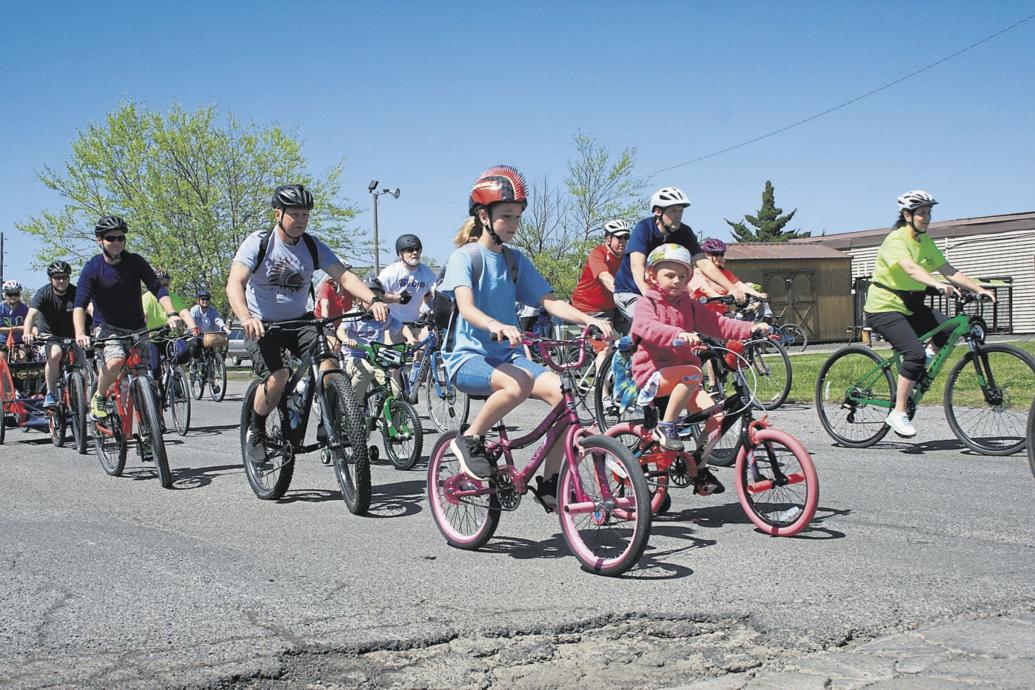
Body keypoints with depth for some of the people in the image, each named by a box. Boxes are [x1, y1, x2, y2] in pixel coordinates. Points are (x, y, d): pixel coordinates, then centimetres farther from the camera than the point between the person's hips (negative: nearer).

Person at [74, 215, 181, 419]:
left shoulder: (135, 262, -4)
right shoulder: (92, 268, -11)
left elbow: (158, 288, -10)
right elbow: (79, 305, -19)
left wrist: (171, 314, -29)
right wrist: (80, 334, -37)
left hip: (136, 328, 3)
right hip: (107, 327, -3)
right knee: (116, 361, -31)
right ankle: (99, 397, -4)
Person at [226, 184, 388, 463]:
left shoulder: (313, 246, -3)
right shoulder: (258, 243, -14)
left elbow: (344, 276, -12)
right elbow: (234, 284, -25)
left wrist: (374, 300, -30)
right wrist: (246, 319, -45)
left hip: (299, 321, 3)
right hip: (262, 325, -3)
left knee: (328, 364, -23)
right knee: (277, 377, -26)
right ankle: (255, 432, 1)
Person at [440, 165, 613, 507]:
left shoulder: (516, 260, 12)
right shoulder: (464, 257, -5)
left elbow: (549, 301, 2)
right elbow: (466, 307, -22)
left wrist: (589, 319, -16)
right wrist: (497, 326, -44)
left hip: (509, 356, 5)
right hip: (469, 357, -5)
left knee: (560, 391, -22)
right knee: (519, 384, -37)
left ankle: (550, 482, -9)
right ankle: (469, 440, -13)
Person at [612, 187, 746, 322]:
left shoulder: (684, 232, -9)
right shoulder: (644, 228, -22)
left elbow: (704, 263, -15)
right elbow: (637, 265, -35)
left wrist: (732, 288, -29)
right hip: (630, 292, -5)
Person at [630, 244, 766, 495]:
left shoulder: (689, 305, 15)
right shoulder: (646, 304, -4)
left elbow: (717, 324, 10)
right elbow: (648, 327, -26)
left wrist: (750, 328, -7)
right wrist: (678, 334, -46)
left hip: (680, 375, 6)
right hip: (653, 373, -6)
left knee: (715, 414, -13)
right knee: (693, 373, -35)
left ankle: (699, 469, 2)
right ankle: (666, 426, -22)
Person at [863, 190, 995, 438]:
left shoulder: (925, 241, 10)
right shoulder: (896, 240, -16)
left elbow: (949, 270, 4)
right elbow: (911, 268, -35)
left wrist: (980, 289, -8)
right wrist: (938, 285, -50)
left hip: (911, 306, 8)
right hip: (884, 308, -8)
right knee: (915, 354, -24)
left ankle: (930, 355, 10)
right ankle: (898, 413, -15)